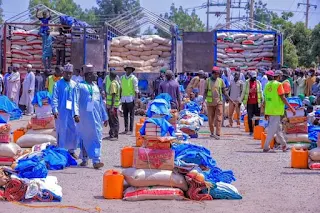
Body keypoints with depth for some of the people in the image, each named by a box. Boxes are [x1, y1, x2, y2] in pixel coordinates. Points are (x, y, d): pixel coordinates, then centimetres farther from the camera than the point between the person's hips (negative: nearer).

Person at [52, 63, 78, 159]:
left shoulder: (74, 85, 12)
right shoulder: (58, 84, 0)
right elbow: (54, 98, -5)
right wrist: (55, 109, -17)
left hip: (72, 111, 4)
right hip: (61, 112, -3)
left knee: (74, 131, 3)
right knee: (62, 131, 0)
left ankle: (72, 150, 17)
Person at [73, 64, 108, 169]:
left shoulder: (96, 87, 16)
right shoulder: (80, 86, -1)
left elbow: (101, 102, 21)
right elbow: (76, 101, -9)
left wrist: (105, 117, 21)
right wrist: (76, 114, -22)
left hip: (96, 117, 4)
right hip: (84, 117, -4)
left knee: (97, 138, -7)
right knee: (84, 138, 6)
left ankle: (96, 160, -10)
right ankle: (84, 159, 19)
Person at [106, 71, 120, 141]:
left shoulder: (113, 84, -16)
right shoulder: (117, 83, 14)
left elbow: (113, 95, -22)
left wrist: (112, 107, -25)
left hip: (112, 106, -9)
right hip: (110, 105, 9)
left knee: (114, 121, -7)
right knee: (111, 121, 15)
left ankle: (115, 136, -6)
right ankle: (112, 134, 21)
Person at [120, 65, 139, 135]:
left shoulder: (134, 78, -3)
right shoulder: (122, 77, 12)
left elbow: (136, 89, -5)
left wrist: (136, 99, -12)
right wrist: (120, 98, 14)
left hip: (130, 98, -5)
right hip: (124, 98, 5)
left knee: (131, 115, -3)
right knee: (125, 114, 8)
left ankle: (131, 130, -1)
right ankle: (126, 129, 13)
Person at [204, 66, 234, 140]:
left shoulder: (221, 81, 6)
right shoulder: (208, 81, 3)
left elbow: (224, 92, 11)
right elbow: (205, 92, 6)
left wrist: (230, 100, 6)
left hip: (219, 102, 0)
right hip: (210, 102, 0)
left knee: (218, 118, -10)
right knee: (210, 119, 6)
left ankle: (218, 134, -13)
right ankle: (212, 133, 21)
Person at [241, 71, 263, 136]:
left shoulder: (258, 83, 7)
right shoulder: (247, 83, 1)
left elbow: (260, 91, 14)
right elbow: (244, 92, 6)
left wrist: (262, 99, 14)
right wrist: (241, 100, 5)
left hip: (257, 103, 2)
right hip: (249, 103, -2)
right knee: (249, 117, -1)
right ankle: (251, 131, 7)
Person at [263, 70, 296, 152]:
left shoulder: (268, 84, 11)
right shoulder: (278, 85, -10)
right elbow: (283, 98, -15)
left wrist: (266, 112, 18)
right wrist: (291, 108, -11)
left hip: (269, 110, 8)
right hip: (276, 111, -8)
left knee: (278, 128, 16)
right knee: (272, 129, -4)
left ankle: (284, 145, 24)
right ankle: (266, 147, -5)